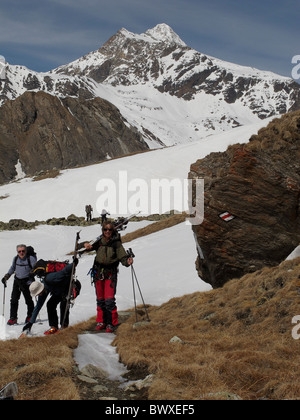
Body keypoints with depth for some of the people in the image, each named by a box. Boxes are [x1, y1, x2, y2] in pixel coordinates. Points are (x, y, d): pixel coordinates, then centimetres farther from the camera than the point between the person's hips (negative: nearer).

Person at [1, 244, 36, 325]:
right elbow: (12, 268, 22)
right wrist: (6, 276, 18)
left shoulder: (31, 258, -10)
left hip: (27, 281, -4)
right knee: (14, 299, -2)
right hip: (17, 280, 4)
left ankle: (30, 316, 22)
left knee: (28, 299, 3)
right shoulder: (15, 259, 5)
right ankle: (13, 318, 5)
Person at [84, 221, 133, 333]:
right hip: (98, 272, 3)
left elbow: (122, 256, -9)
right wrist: (86, 245, -14)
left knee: (109, 300, -9)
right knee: (100, 299, 12)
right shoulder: (99, 241, 3)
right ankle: (101, 321, 26)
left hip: (111, 273, -3)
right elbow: (88, 245, 11)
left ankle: (111, 323, 5)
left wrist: (127, 261, -31)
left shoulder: (116, 243, -6)